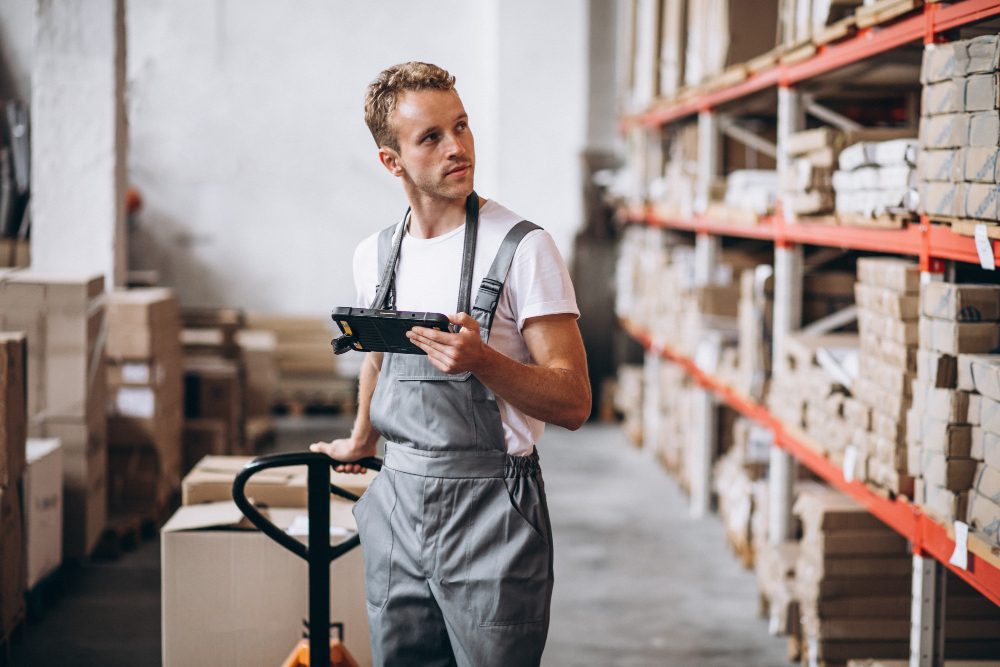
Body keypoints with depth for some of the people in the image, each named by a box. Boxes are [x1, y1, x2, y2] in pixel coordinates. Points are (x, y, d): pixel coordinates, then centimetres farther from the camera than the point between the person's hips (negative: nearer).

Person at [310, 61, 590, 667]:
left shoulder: (522, 248, -10)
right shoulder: (375, 256, 7)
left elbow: (573, 401, -13)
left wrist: (481, 361, -28)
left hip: (490, 505, -5)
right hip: (397, 501, 5)